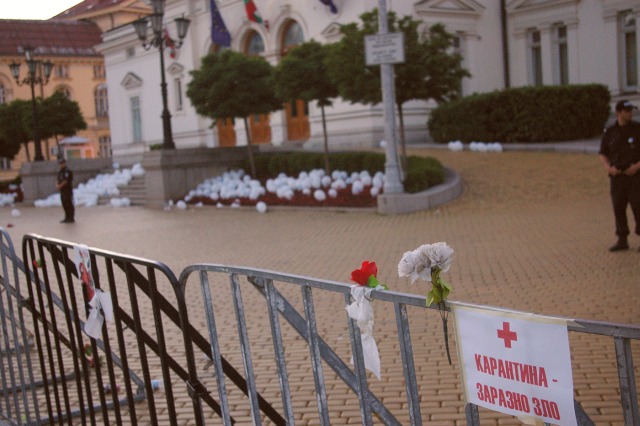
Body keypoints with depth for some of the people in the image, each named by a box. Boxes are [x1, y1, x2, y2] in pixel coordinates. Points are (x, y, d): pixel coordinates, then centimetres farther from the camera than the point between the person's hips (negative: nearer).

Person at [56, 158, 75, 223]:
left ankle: (71, 218, -3)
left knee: (69, 204, -6)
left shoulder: (67, 171, -11)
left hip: (68, 190, -9)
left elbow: (65, 181, -18)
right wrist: (57, 185, -2)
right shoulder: (60, 172, 17)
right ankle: (67, 218, 17)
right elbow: (59, 180, 18)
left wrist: (60, 186, -9)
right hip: (62, 191, 9)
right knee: (65, 205, 11)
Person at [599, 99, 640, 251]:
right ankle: (622, 240, 14)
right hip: (617, 176, 3)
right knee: (618, 207, 5)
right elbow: (603, 154, 11)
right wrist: (608, 168, -7)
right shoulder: (609, 132, 5)